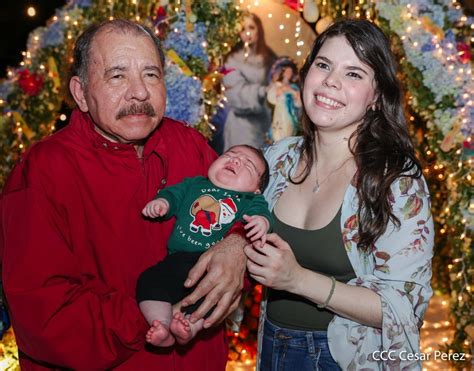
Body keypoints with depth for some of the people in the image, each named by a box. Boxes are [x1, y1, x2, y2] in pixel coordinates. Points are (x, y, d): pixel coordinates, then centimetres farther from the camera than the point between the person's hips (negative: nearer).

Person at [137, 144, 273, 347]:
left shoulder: (251, 200, 18)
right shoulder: (194, 184, 26)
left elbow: (261, 211, -1)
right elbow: (173, 194, 21)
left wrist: (262, 220, -26)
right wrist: (161, 200, -3)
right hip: (179, 259, 3)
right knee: (149, 279, -18)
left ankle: (192, 325, -33)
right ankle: (163, 324, -22)